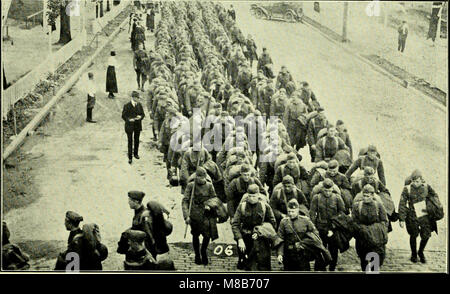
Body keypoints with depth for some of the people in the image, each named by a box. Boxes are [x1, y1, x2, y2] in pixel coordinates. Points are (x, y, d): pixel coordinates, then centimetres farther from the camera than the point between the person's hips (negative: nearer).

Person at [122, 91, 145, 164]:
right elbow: (123, 116, -7)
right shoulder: (127, 106, -12)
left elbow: (143, 114, 7)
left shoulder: (139, 105, 0)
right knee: (130, 141, 1)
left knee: (137, 140, 16)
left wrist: (140, 117, -15)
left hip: (138, 125, 4)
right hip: (129, 126, -4)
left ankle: (135, 153, 37)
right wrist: (129, 119, -23)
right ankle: (130, 157, 9)